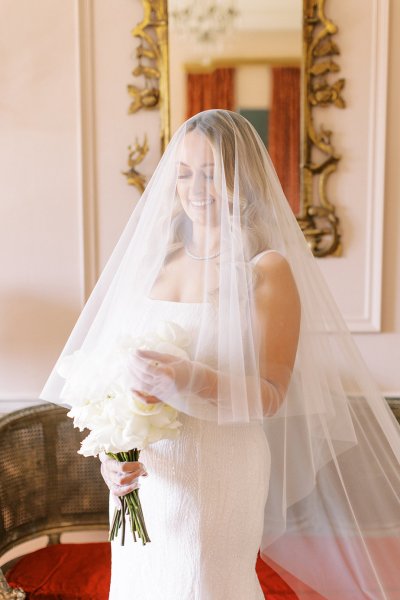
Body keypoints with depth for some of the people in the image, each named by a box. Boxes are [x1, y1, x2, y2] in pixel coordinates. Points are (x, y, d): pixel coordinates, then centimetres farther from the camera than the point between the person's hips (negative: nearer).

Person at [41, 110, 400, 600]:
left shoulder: (268, 270, -11)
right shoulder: (156, 257, 4)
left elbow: (269, 394, -15)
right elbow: (114, 363, 5)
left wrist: (185, 379, -31)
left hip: (218, 479, -5)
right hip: (145, 473, 5)